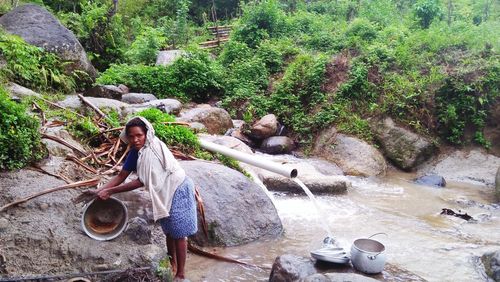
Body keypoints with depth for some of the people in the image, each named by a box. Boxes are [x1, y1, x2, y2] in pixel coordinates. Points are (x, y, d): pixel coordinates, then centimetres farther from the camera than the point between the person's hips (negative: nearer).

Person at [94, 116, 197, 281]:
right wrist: (100, 190, -13)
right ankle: (172, 265, 38)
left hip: (177, 190, -8)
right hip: (164, 194, 8)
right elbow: (121, 176, -1)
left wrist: (111, 192, -27)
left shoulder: (154, 149, -29)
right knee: (169, 231, 20)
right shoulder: (135, 152, -5)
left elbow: (141, 182, -29)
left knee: (178, 233, 1)